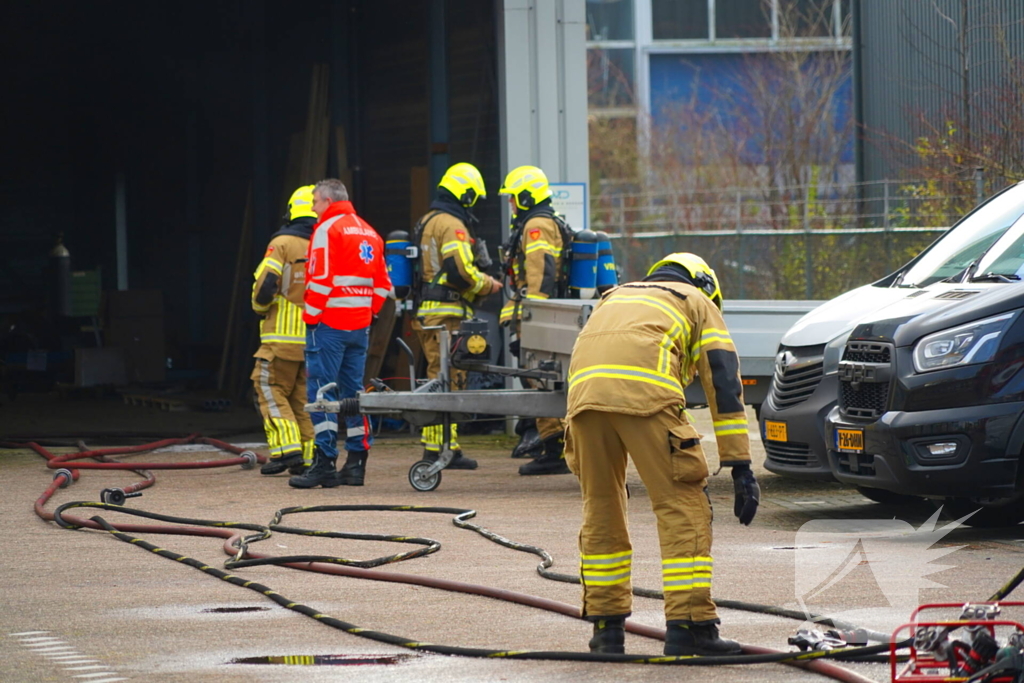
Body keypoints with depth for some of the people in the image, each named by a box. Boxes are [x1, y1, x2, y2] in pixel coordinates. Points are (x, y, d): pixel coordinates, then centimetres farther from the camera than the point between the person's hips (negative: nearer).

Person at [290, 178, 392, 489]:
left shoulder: (328, 229, -8)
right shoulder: (369, 233, 16)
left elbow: (321, 278, -16)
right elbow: (382, 284, 16)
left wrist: (311, 316, -8)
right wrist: (370, 312, 17)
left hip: (329, 323, -8)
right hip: (359, 324, 8)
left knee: (321, 390, -7)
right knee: (353, 390, 11)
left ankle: (325, 461, -13)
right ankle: (356, 462, 10)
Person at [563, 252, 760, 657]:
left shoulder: (615, 298, 41)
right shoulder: (699, 303, 27)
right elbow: (724, 384, 15)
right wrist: (740, 468, 11)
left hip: (583, 391, 5)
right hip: (645, 392, -5)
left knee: (600, 512, 18)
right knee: (683, 509, 0)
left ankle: (606, 629, 21)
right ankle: (688, 628, -5)